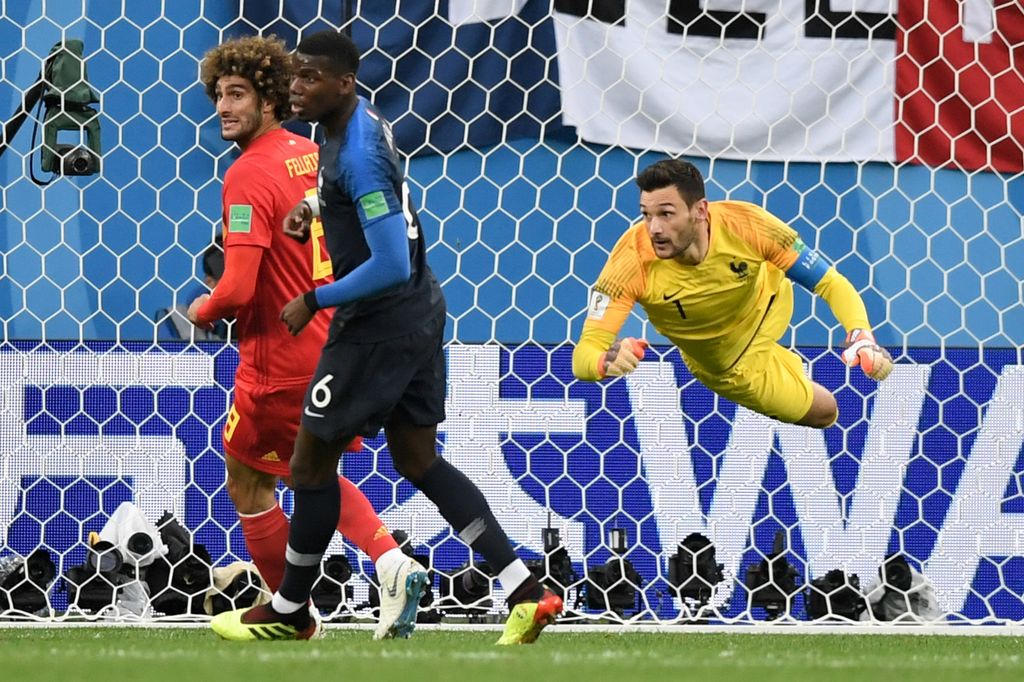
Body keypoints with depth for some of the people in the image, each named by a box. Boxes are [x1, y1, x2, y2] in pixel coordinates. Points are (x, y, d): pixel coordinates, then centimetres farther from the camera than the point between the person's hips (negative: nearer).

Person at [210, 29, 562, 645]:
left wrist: (315, 301, -19)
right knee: (420, 461, 13)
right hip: (418, 316, 10)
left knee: (312, 459, 4)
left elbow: (390, 266, -30)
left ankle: (289, 612, 18)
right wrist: (315, 208, 11)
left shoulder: (358, 156, -26)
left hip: (380, 328, -10)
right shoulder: (358, 119, 6)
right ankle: (527, 593, 7)